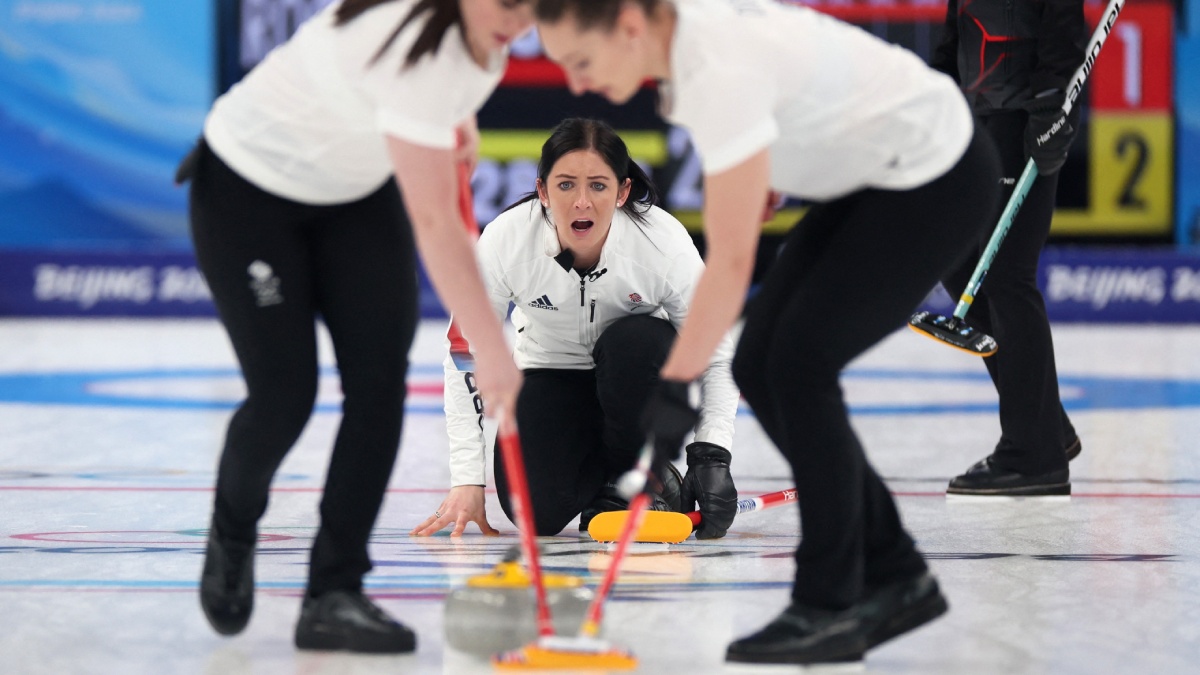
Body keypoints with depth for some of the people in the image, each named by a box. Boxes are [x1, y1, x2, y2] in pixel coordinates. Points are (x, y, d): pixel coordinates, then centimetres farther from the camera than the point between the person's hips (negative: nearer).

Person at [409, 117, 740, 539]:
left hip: (637, 379, 0)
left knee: (634, 340, -36)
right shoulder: (505, 241, -27)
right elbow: (465, 355, -15)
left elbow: (716, 357, -15)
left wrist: (711, 456, -29)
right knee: (535, 508, -26)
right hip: (551, 374, 0)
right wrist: (467, 481, -19)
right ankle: (604, 468, 8)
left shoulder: (665, 243, -28)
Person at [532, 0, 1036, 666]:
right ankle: (894, 578, 13)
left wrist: (676, 383, -23)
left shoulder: (720, 72, -31)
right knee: (759, 366, 4)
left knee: (799, 362, -14)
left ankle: (829, 607, -2)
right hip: (878, 174, 10)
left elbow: (730, 260, -28)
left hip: (936, 183, -9)